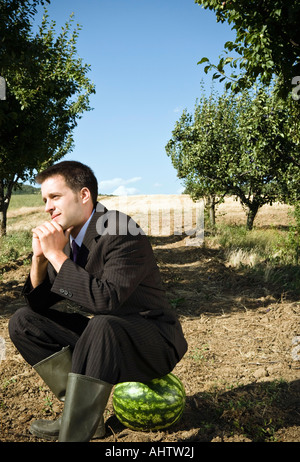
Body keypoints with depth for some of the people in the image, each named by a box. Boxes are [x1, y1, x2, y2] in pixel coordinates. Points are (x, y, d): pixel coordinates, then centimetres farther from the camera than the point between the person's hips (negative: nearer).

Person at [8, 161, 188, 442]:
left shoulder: (123, 234, -21)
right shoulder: (63, 236, 1)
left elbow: (106, 299, -34)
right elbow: (38, 302, 4)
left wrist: (57, 255, -27)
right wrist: (39, 257, -13)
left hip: (152, 342, -7)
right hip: (101, 334, 8)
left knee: (103, 325, -39)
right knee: (23, 321, 2)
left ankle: (75, 433, -20)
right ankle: (79, 411, 1)